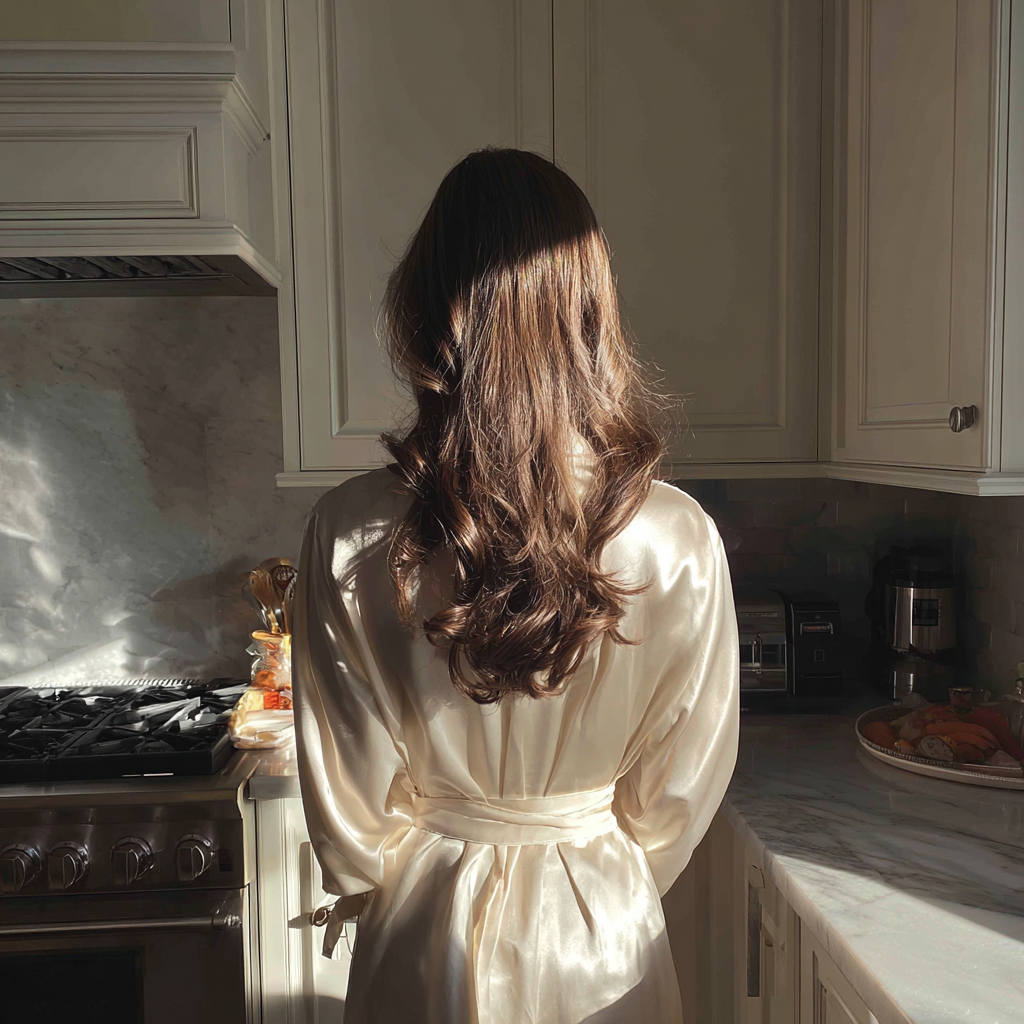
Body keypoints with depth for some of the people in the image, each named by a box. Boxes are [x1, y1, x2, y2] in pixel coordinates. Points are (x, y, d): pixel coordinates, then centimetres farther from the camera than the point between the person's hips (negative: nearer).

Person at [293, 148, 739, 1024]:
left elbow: (347, 788, -11)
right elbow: (680, 788, -8)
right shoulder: (681, 541, -22)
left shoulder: (350, 535, -23)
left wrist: (375, 889, 10)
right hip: (605, 939, 1)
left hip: (428, 934, 0)